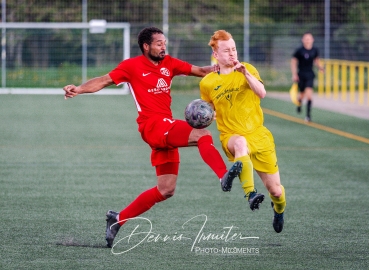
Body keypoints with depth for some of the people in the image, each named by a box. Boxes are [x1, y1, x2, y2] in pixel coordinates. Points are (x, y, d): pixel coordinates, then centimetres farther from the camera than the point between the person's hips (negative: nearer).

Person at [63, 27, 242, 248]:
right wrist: (79, 89, -19)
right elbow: (104, 81, -4)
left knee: (166, 190, 8)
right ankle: (225, 177, -49)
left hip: (167, 128, 7)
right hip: (153, 125, -7)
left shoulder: (169, 64, 15)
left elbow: (198, 71, 16)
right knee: (203, 136, -28)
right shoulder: (132, 66, 0)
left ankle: (118, 219, 16)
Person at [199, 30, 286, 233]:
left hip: (258, 134, 2)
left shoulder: (248, 69, 1)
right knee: (241, 143, -42)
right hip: (231, 136, -1)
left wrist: (246, 74, -30)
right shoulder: (207, 83, 2)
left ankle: (279, 209, 40)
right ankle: (250, 193, -50)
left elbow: (261, 93, -16)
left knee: (275, 189, 3)